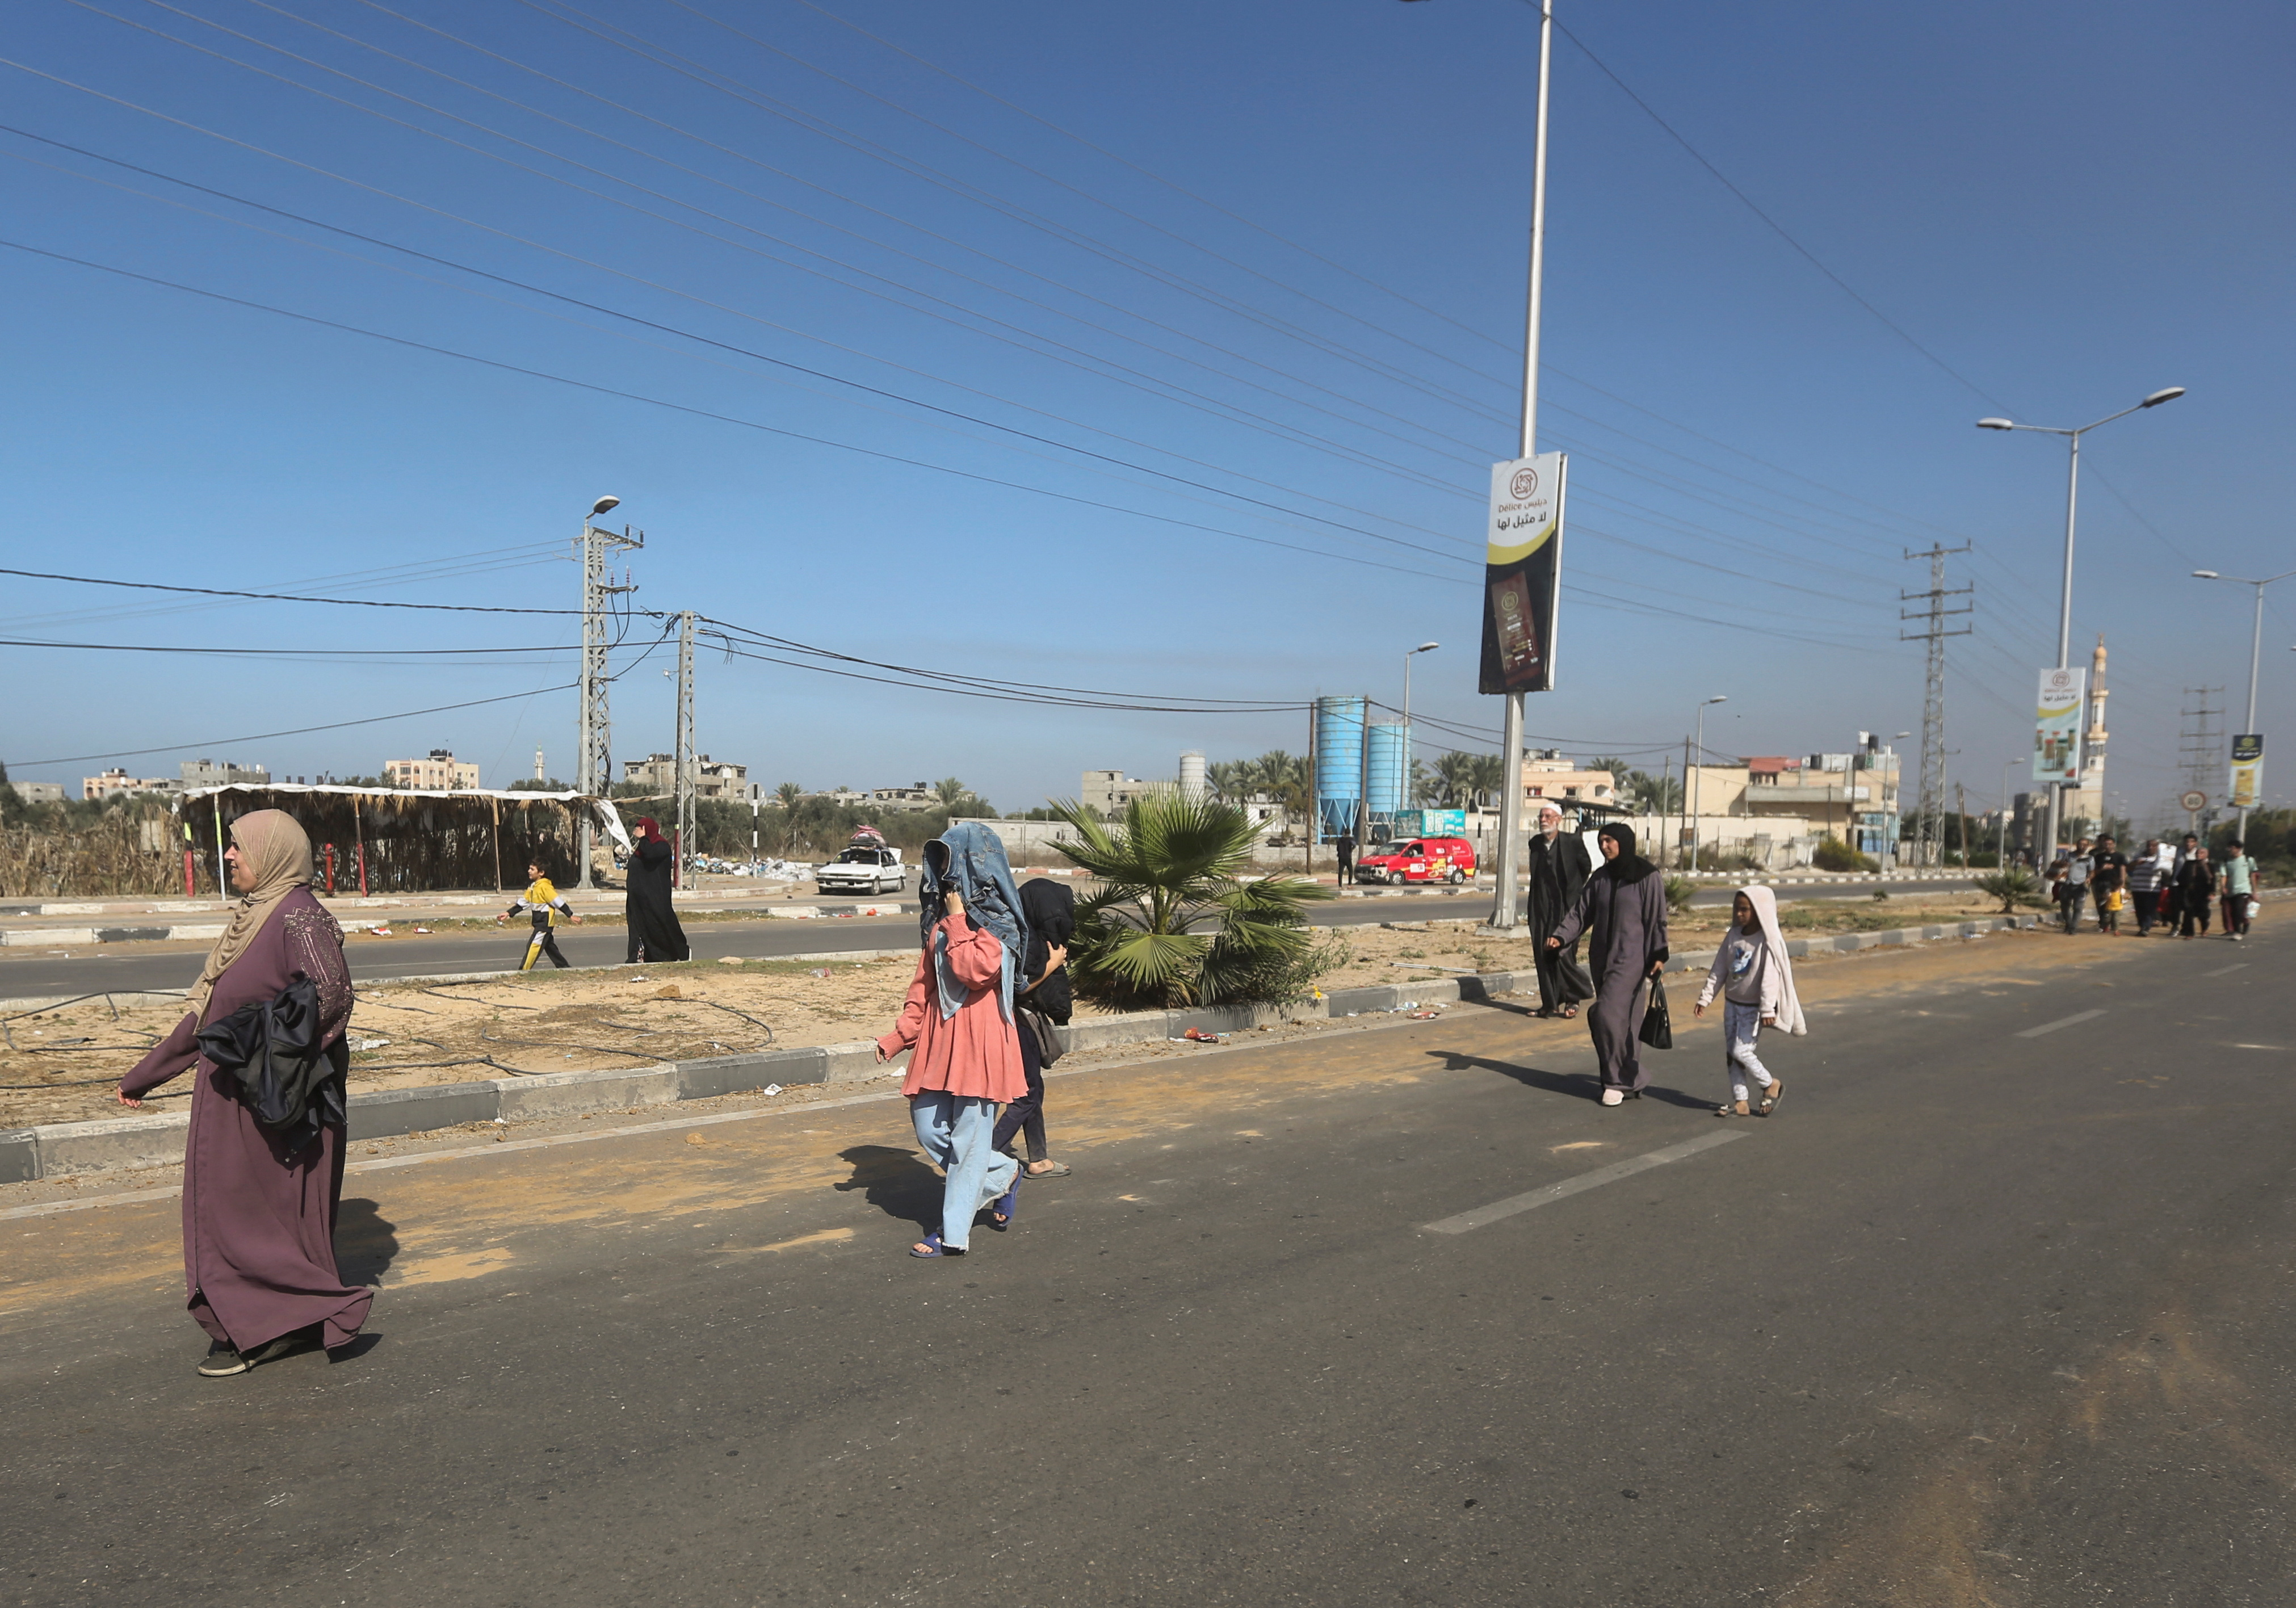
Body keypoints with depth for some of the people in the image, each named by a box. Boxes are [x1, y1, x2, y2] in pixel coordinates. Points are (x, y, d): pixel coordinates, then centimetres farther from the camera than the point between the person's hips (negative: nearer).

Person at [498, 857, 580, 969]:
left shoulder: (544, 886, -17)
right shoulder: (532, 887, 11)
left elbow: (558, 901, -20)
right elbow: (524, 902, 15)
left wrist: (571, 916, -21)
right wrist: (509, 913, 10)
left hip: (545, 922, -10)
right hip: (540, 922, 10)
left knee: (534, 946, -11)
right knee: (550, 947, 15)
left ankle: (524, 971, -10)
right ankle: (564, 968, 23)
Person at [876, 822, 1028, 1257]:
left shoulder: (997, 923, -9)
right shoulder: (941, 919, 13)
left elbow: (975, 971, -25)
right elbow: (925, 982, 15)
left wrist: (957, 920, -17)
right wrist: (901, 1035, 10)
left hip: (979, 1042, -8)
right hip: (939, 1039, 8)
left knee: (969, 1138, -1)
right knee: (927, 1126, 7)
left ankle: (954, 1234, 8)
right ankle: (1003, 1174, 26)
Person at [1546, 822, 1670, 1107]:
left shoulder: (1647, 877, -6)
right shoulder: (1600, 877, 10)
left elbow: (1657, 918, -6)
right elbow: (1582, 912, 7)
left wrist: (1658, 955, -11)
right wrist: (1561, 936, -7)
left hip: (1631, 959, -6)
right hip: (1602, 958, 6)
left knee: (1608, 1015, -14)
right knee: (1622, 1020, 8)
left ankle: (1618, 1080, -2)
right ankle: (1632, 1078, 18)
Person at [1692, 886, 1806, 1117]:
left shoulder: (1768, 941, -15)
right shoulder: (1733, 935, 3)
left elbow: (1770, 977, -20)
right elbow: (1719, 969, 7)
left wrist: (1767, 1009, -25)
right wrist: (1705, 998, 7)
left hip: (1753, 1007, -7)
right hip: (1732, 1003, 7)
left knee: (1741, 1051, -10)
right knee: (1730, 1053, 6)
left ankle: (1771, 1085, 14)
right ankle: (1740, 1102, 14)